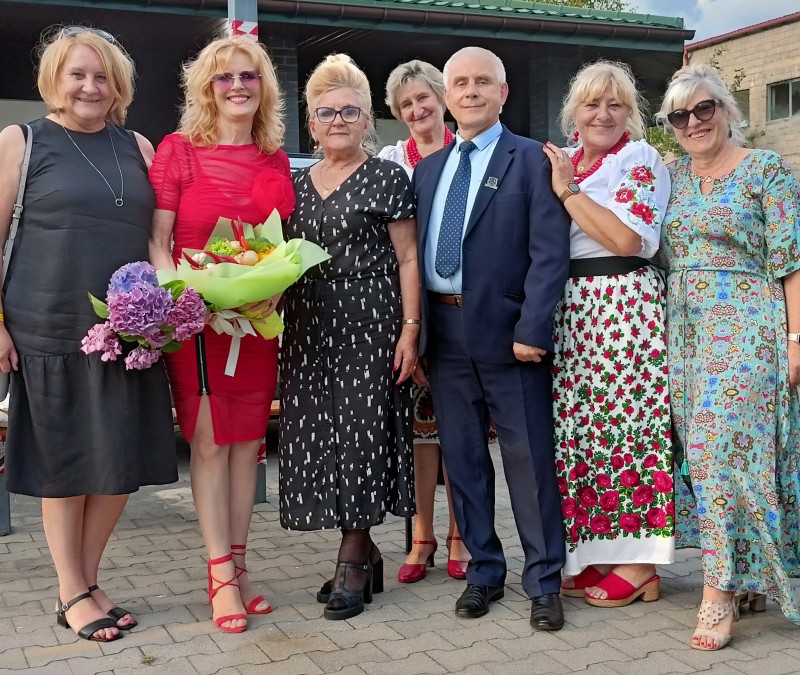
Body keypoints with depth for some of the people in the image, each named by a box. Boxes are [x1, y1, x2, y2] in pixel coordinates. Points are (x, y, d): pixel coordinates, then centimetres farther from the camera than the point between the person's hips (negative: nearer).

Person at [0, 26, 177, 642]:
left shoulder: (138, 148, 12)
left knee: (123, 462, 6)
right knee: (63, 463, 5)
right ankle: (72, 594, 20)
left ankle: (88, 583, 24)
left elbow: (160, 234, 17)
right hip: (50, 330, -3)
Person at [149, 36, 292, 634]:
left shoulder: (276, 159, 10)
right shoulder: (178, 149, -2)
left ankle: (238, 566, 19)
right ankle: (221, 577, 8)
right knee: (210, 442, -1)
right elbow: (157, 241, -5)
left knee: (248, 441, 8)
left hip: (260, 318, 4)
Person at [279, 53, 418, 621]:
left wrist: (410, 328, -11)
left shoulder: (387, 178, 0)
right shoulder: (297, 184, 15)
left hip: (368, 325, -5)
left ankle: (353, 558, 7)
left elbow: (407, 259, -3)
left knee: (362, 432, -5)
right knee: (318, 435, 5)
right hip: (309, 332, 6)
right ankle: (364, 553, 18)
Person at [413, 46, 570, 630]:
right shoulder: (427, 169, 15)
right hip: (444, 332, 5)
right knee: (462, 457, 11)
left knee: (529, 456, 2)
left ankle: (544, 581, 16)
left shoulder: (533, 161, -2)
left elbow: (549, 253, -9)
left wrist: (532, 330, -17)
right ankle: (484, 571, 26)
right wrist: (415, 328, 4)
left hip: (506, 331, -5)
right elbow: (414, 251, 12)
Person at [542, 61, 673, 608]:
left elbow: (627, 238, -16)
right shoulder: (561, 163, 15)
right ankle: (597, 554, 19)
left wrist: (568, 191, -12)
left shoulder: (641, 161, -3)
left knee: (625, 423, -5)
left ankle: (640, 564, 6)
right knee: (577, 426, 7)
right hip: (569, 310, 7)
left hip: (625, 306, -7)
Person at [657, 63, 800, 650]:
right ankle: (747, 578, 16)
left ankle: (720, 591, -5)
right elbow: (658, 258, 17)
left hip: (746, 328, -5)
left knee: (725, 445, -11)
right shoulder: (672, 176, 13)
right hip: (685, 332, 5)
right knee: (705, 448, 4)